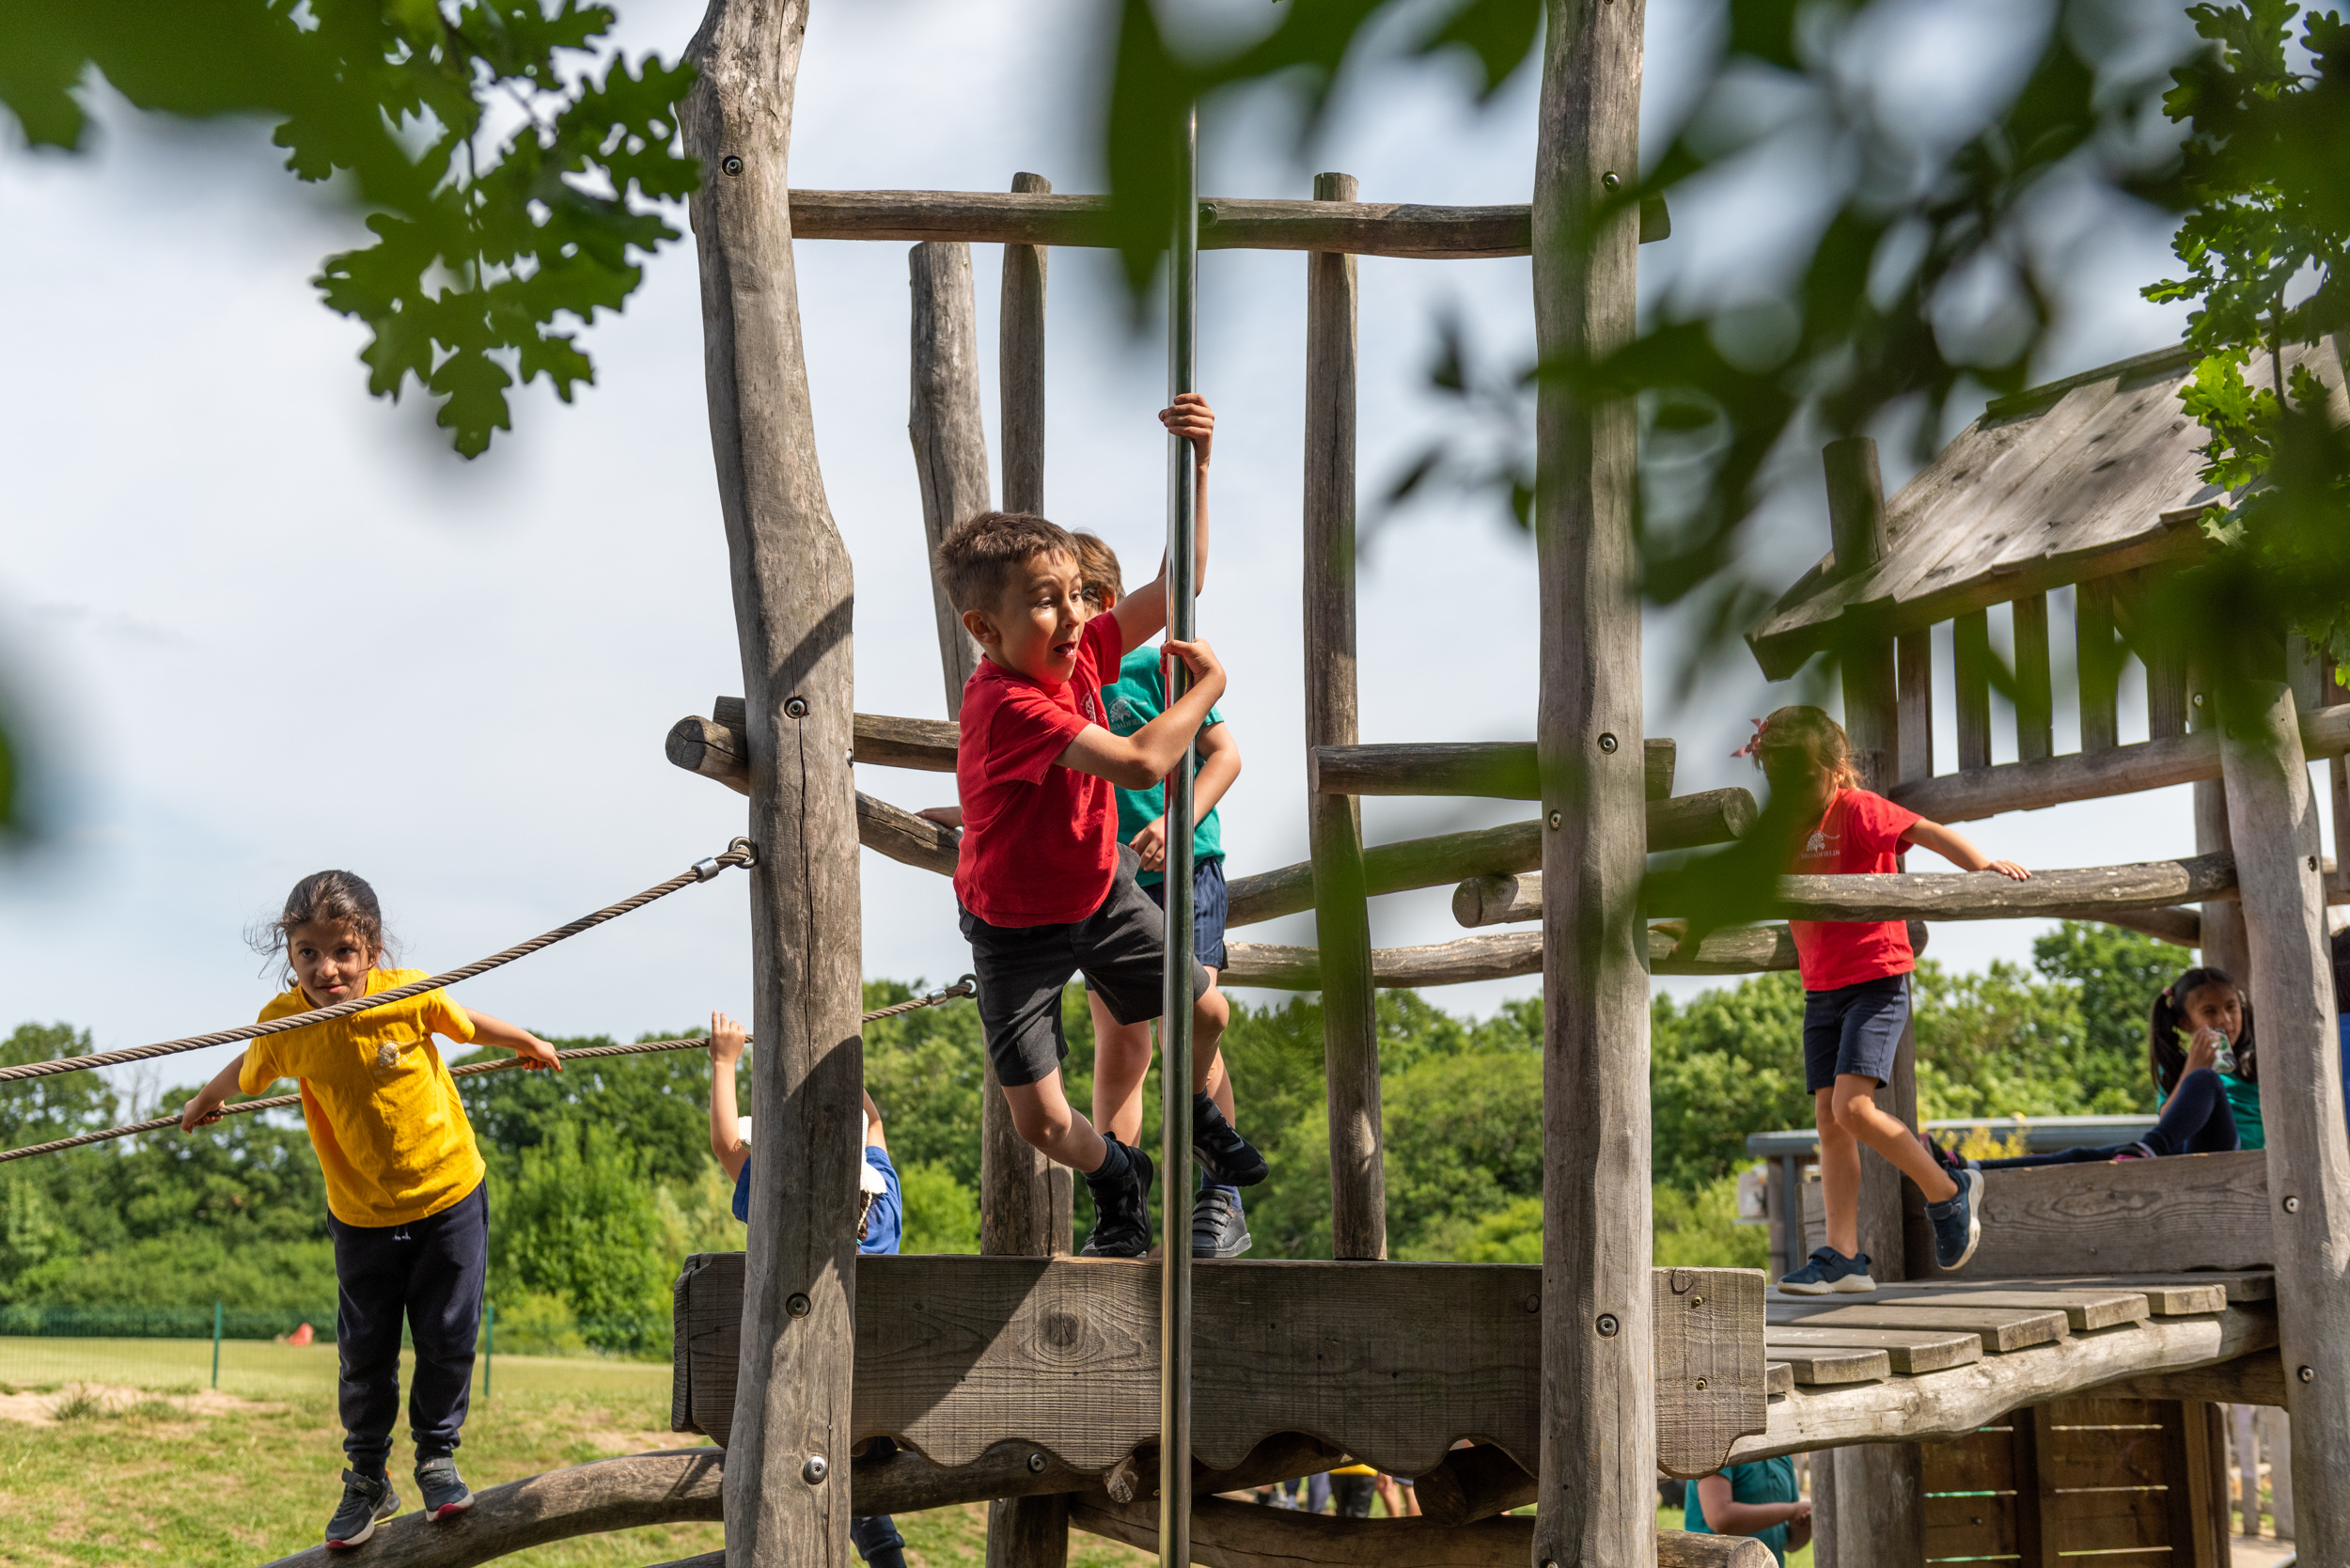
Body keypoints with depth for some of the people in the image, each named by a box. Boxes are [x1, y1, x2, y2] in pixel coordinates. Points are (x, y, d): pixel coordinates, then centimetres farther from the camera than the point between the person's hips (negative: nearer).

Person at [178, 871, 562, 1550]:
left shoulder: (411, 993, -20)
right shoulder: (283, 1023, -18)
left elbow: (467, 1026, 2)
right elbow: (249, 1069, 7)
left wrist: (529, 1044, 21)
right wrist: (204, 1103, 26)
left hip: (449, 1195, -1)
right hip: (361, 1213, 1)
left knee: (447, 1340, 5)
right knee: (364, 1352, 6)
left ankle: (437, 1455, 28)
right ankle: (367, 1480, 26)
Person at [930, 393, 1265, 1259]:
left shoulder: (1080, 654, -12)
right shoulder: (1005, 703, -36)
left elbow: (1175, 586, -10)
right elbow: (1141, 761, -41)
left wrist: (1197, 462, -19)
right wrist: (1207, 684, -26)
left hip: (1102, 890, 7)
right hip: (1019, 927, -6)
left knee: (1205, 1009, 13)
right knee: (1040, 1122, -6)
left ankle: (1202, 1120, 47)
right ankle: (1117, 1175, 29)